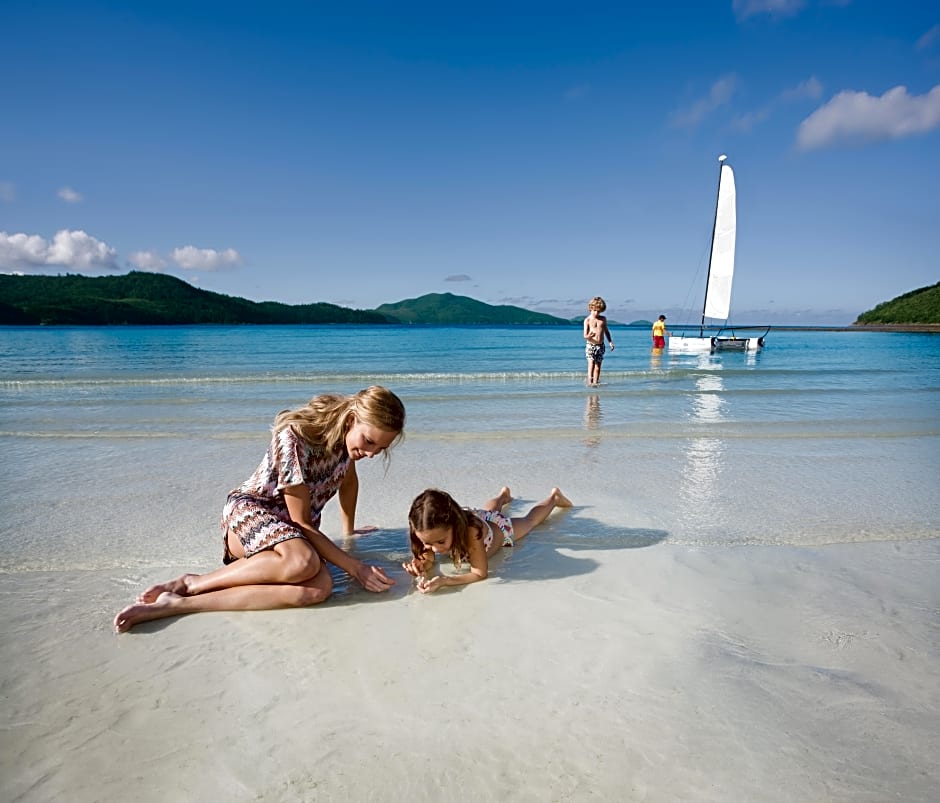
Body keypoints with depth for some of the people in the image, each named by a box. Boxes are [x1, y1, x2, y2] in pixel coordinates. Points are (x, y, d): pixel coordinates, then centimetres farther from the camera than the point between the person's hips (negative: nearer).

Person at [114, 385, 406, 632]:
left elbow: (348, 479, 16)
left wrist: (349, 532, 21)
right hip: (249, 509, -6)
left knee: (319, 588, -30)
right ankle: (191, 583, -19)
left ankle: (179, 604, -26)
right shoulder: (294, 437, -25)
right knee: (303, 562, -41)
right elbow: (301, 522, -20)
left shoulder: (348, 432, -5)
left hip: (293, 530, 6)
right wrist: (354, 566, -21)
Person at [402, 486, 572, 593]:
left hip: (502, 527, -3)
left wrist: (444, 580, -61)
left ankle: (554, 497, 55)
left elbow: (480, 573, -48)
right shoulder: (436, 530, -40)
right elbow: (428, 557, -24)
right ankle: (503, 495, 70)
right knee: (488, 511, 40)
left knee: (529, 520, 29)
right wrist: (422, 567, -48)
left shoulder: (471, 531, -52)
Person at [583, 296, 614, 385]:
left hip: (600, 346, 4)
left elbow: (606, 331, 20)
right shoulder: (587, 320, -3)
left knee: (598, 366, 5)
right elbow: (585, 335, -9)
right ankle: (589, 382, -18)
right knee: (591, 364, -15)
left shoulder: (603, 319, 9)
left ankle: (595, 382, 11)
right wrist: (588, 336, -32)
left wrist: (610, 342, 11)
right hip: (590, 345, -4)